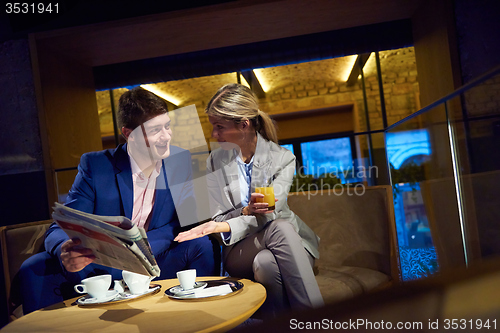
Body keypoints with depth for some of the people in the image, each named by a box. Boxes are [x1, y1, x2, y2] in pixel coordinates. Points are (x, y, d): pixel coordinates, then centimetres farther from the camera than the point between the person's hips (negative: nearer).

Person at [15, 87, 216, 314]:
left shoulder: (181, 161, -3)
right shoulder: (95, 165, -7)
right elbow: (61, 229, -10)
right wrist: (64, 254, -37)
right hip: (99, 267, 0)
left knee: (201, 246, -26)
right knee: (34, 269, -23)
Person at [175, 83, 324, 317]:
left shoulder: (282, 158, -4)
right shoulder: (215, 162, 3)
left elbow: (268, 214, -14)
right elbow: (219, 218, -1)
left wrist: (223, 227, -30)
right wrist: (247, 211, -23)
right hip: (240, 248, 0)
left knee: (266, 262, -37)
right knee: (279, 229, -34)